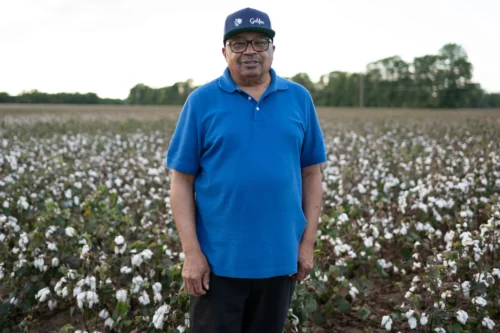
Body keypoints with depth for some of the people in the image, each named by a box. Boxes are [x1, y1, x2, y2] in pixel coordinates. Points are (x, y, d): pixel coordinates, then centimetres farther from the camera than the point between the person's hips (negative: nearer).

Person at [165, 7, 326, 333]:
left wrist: (308, 242, 2)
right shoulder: (201, 101, -3)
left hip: (280, 258, 3)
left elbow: (312, 174, 7)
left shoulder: (299, 98, 4)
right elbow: (182, 182, -4)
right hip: (218, 260, -2)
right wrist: (191, 252, -9)